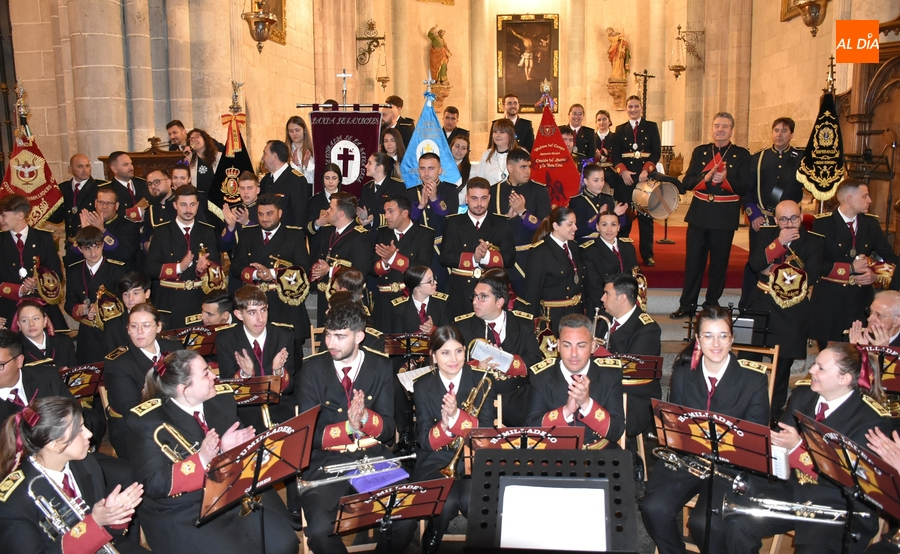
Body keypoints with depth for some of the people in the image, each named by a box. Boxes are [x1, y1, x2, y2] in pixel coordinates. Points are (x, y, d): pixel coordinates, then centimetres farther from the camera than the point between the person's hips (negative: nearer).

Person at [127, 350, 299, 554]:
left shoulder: (222, 398, 0)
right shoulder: (148, 421, -14)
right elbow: (153, 484, -17)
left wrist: (229, 449, -15)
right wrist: (200, 460, -30)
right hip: (182, 511, -4)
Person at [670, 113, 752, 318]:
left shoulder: (742, 155, 1)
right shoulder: (700, 151, 8)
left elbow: (744, 187, -6)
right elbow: (687, 182, 0)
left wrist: (725, 180, -24)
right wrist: (706, 177, -19)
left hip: (725, 217, -2)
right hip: (699, 214, 2)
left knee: (719, 262, 6)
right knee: (693, 260, 4)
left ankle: (712, 305, 19)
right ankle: (687, 305, 12)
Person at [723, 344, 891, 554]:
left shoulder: (872, 419, -14)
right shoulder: (803, 392, 2)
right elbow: (781, 436, 9)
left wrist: (797, 447, -27)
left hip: (838, 506, -5)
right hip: (791, 487, 5)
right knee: (738, 523, -18)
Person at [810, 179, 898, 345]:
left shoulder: (871, 223, 8)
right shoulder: (822, 223, -8)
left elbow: (890, 258, 9)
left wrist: (876, 275, -10)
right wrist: (850, 269, -13)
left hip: (862, 299, 4)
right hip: (829, 300, -4)